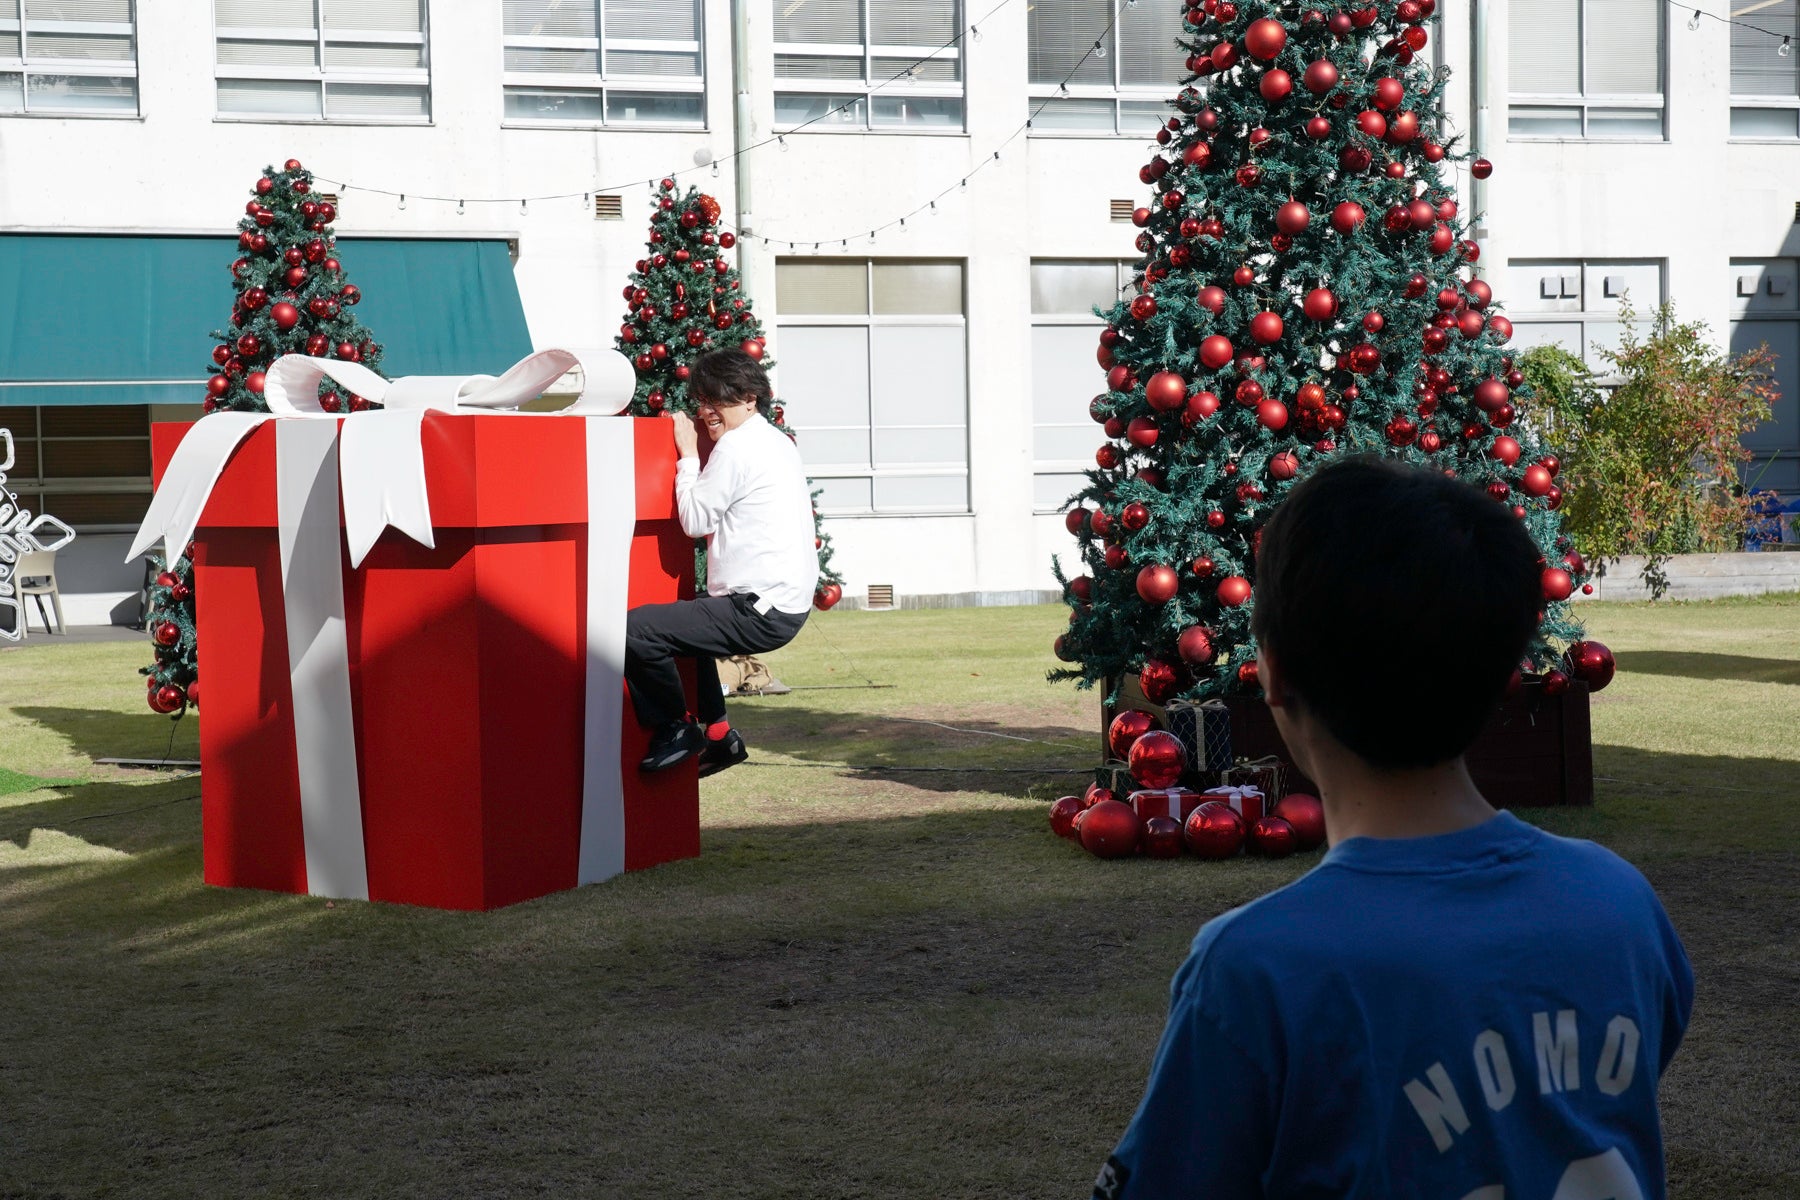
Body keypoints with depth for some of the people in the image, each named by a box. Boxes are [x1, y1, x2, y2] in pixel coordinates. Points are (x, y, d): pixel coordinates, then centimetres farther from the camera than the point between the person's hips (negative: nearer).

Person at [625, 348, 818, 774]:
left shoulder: (737, 444, -14)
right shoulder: (778, 440, 18)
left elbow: (695, 520, -10)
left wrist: (689, 455, -1)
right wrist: (697, 455, 17)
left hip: (761, 613, -11)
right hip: (788, 604, 11)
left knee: (635, 628, -20)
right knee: (685, 619, 37)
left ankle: (675, 730, 0)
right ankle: (718, 735, 34)